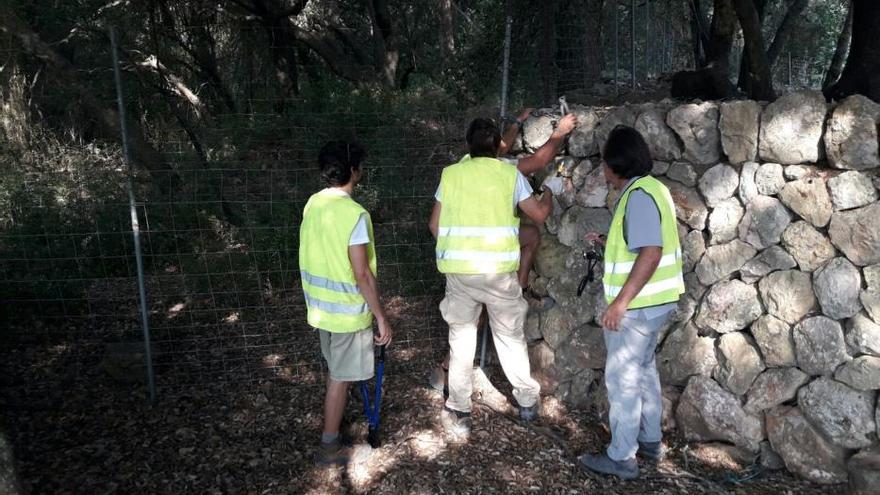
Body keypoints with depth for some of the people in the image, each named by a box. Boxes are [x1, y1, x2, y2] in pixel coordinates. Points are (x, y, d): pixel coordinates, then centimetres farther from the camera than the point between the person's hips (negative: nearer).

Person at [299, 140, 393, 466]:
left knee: (335, 370, 24)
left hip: (321, 305, 8)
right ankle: (329, 447, 17)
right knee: (341, 377, 6)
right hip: (348, 311, -8)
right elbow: (362, 275, -23)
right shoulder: (354, 214, -23)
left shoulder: (312, 204, 1)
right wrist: (381, 317, -15)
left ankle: (335, 422, 41)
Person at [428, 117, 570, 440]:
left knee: (461, 339, 11)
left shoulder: (450, 174, 6)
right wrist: (550, 192, 22)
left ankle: (458, 414, 15)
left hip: (458, 270, 1)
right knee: (510, 336, 15)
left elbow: (434, 225, 7)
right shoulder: (509, 173, 1)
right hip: (499, 270, -1)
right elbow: (539, 214, 2)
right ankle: (527, 400, 30)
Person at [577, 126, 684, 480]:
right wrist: (605, 243, 17)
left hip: (637, 304, -10)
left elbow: (651, 253, -28)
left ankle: (621, 458, 11)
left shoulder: (638, 195, -20)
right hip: (653, 300, 10)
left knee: (622, 376, 0)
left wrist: (620, 302, -28)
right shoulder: (650, 188, 12)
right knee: (643, 368, 21)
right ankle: (650, 441, 34)